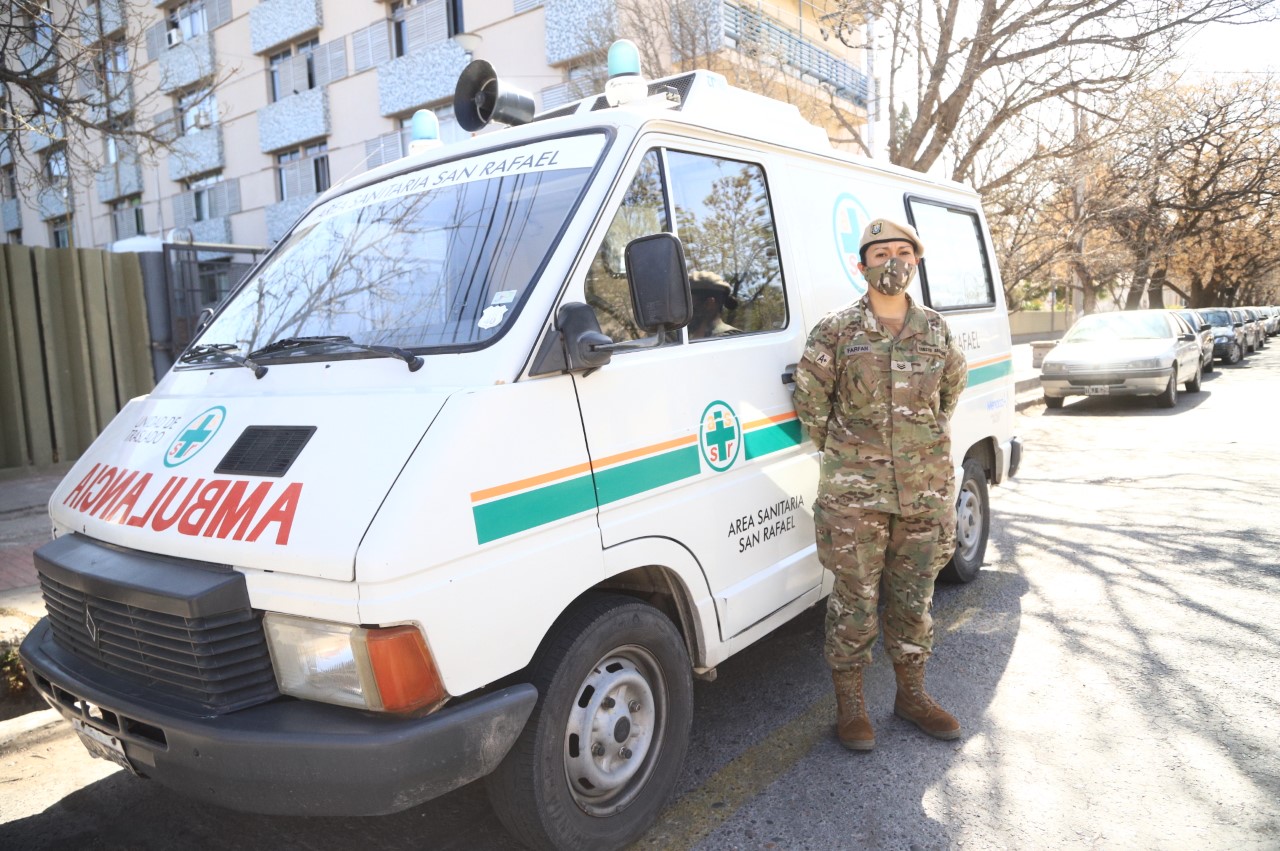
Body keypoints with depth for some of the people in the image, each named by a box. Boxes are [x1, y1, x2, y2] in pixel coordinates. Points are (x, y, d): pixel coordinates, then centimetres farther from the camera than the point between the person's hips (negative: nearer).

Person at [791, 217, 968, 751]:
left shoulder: (936, 331, 6)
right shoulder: (836, 331, -4)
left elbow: (954, 383, 23)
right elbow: (809, 398, 2)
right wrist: (839, 451, 4)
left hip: (926, 489, 4)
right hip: (854, 492, -3)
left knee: (914, 598, 14)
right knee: (854, 599, 4)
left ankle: (912, 695, 32)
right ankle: (850, 705, 20)